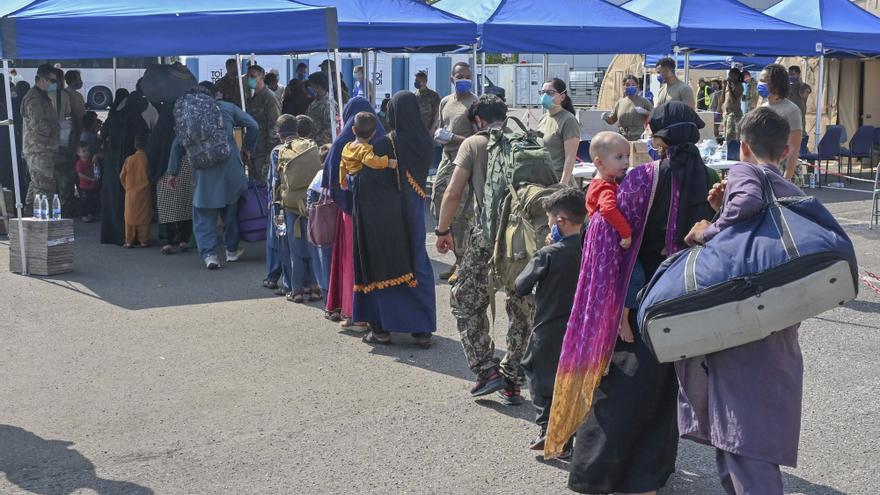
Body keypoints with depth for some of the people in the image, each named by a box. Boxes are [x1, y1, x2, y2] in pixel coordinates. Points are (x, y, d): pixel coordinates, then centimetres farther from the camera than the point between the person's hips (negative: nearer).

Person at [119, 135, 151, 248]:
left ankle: (129, 241, 8)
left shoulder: (129, 159, -4)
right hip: (144, 193, -1)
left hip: (131, 193, 1)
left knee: (130, 216, 8)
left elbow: (122, 176, 3)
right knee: (144, 217, 5)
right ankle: (143, 240, 6)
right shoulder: (147, 159, -10)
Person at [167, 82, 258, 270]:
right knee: (230, 211, 16)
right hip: (230, 169, 0)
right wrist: (248, 148, 16)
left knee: (204, 216, 6)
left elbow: (178, 143, 5)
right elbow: (252, 125, 2)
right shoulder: (227, 108, 5)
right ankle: (232, 250, 25)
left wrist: (173, 171, 10)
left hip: (203, 172, 0)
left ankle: (208, 253, -7)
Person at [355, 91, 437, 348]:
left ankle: (382, 328, 13)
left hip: (385, 216, -4)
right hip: (414, 215, 4)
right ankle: (422, 329, 11)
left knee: (383, 267, 8)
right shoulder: (426, 141, -4)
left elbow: (366, 181, -17)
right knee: (418, 266, 11)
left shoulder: (384, 145, -17)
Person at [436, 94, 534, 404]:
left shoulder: (474, 143, 4)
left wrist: (443, 231, 9)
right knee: (521, 308, 14)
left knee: (466, 302, 12)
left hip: (487, 234, -3)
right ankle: (512, 381, 17)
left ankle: (487, 370, 3)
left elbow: (453, 193, -2)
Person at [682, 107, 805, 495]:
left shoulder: (744, 172, 1)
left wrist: (707, 231, -10)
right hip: (781, 332, 7)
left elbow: (749, 201, -22)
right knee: (762, 434, 14)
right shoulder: (797, 195, 23)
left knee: (742, 435, -8)